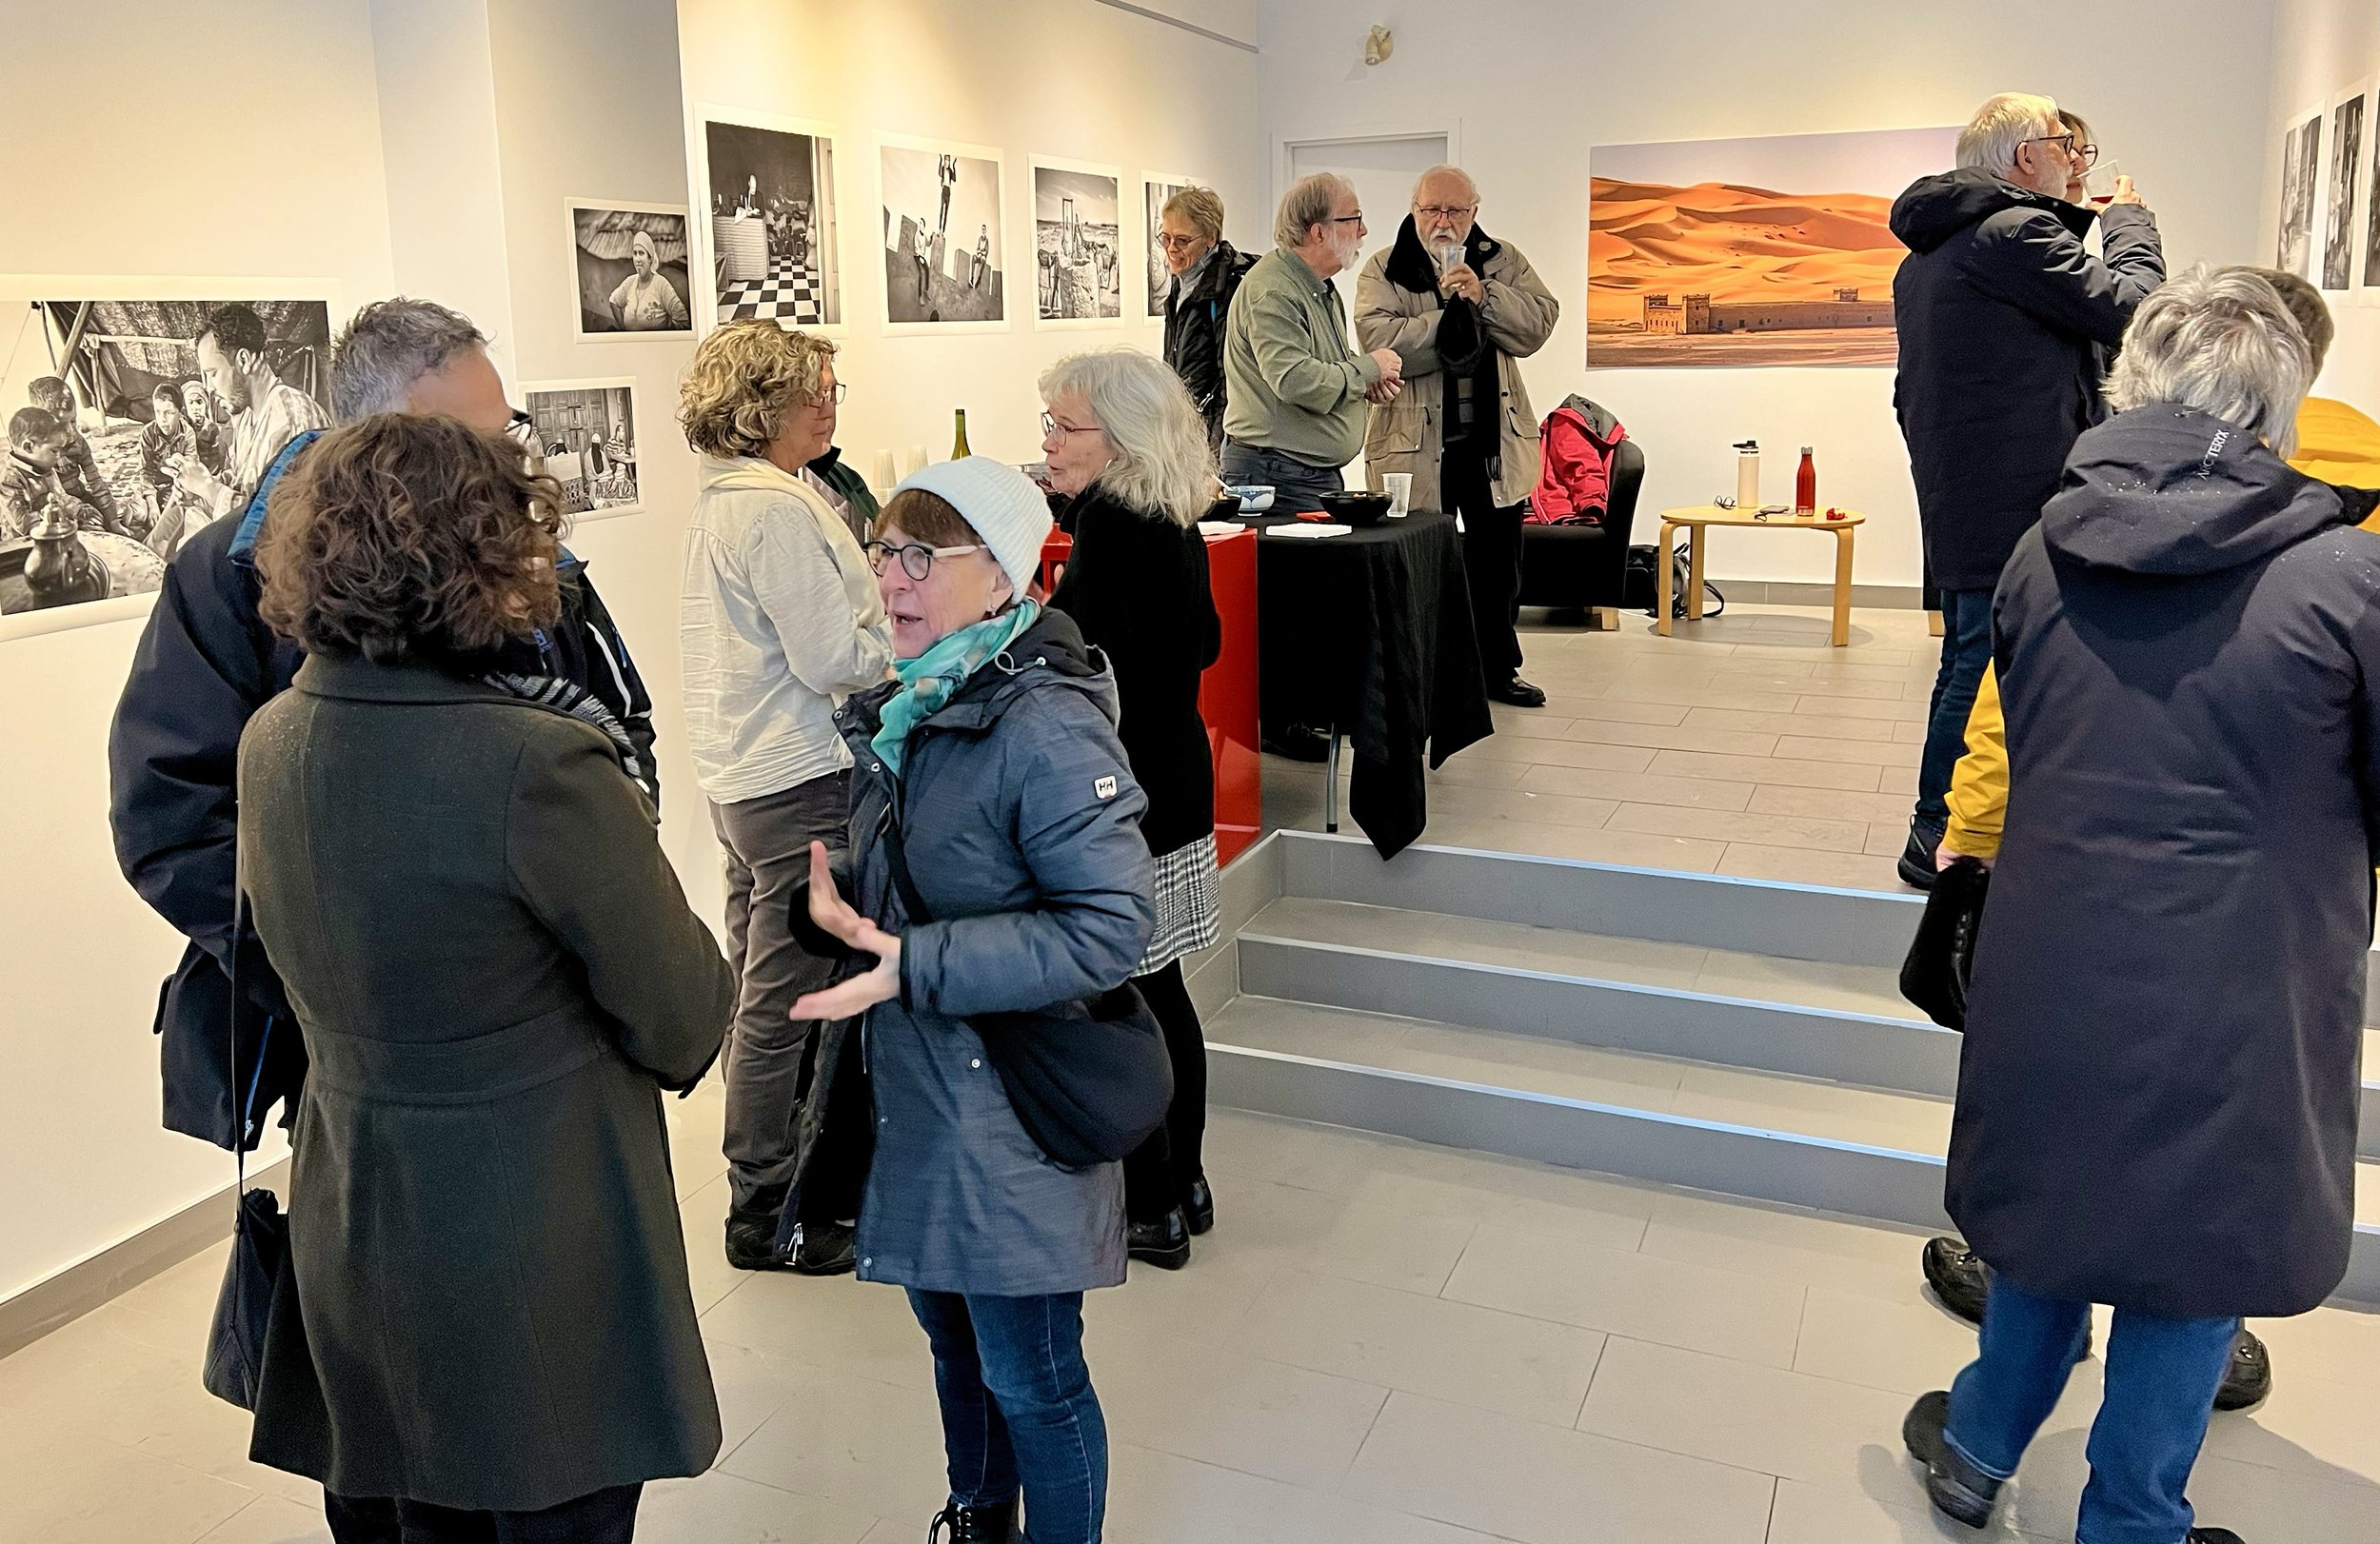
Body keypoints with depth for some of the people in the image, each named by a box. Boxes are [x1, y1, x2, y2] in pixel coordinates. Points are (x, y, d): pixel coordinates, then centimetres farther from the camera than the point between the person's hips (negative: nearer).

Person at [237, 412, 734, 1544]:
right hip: (537, 1252, -7)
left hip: (349, 1231, 7)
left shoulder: (269, 745, -3)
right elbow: (682, 1022, -17)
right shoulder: (538, 761, -25)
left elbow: (305, 973, 9)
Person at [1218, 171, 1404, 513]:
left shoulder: (1321, 288, 17)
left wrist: (1368, 382, 6)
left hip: (1320, 473, 10)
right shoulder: (1272, 291, -17)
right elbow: (1296, 381, -28)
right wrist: (1367, 368, -13)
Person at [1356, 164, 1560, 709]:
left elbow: (1538, 323, -7)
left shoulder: (1502, 261, 7)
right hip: (1417, 443, -3)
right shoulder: (1384, 269, -1)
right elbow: (1378, 338, -18)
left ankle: (1499, 668, 28)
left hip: (1496, 440, 3)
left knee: (1498, 562, 13)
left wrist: (1482, 295, -20)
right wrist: (1452, 315, -18)